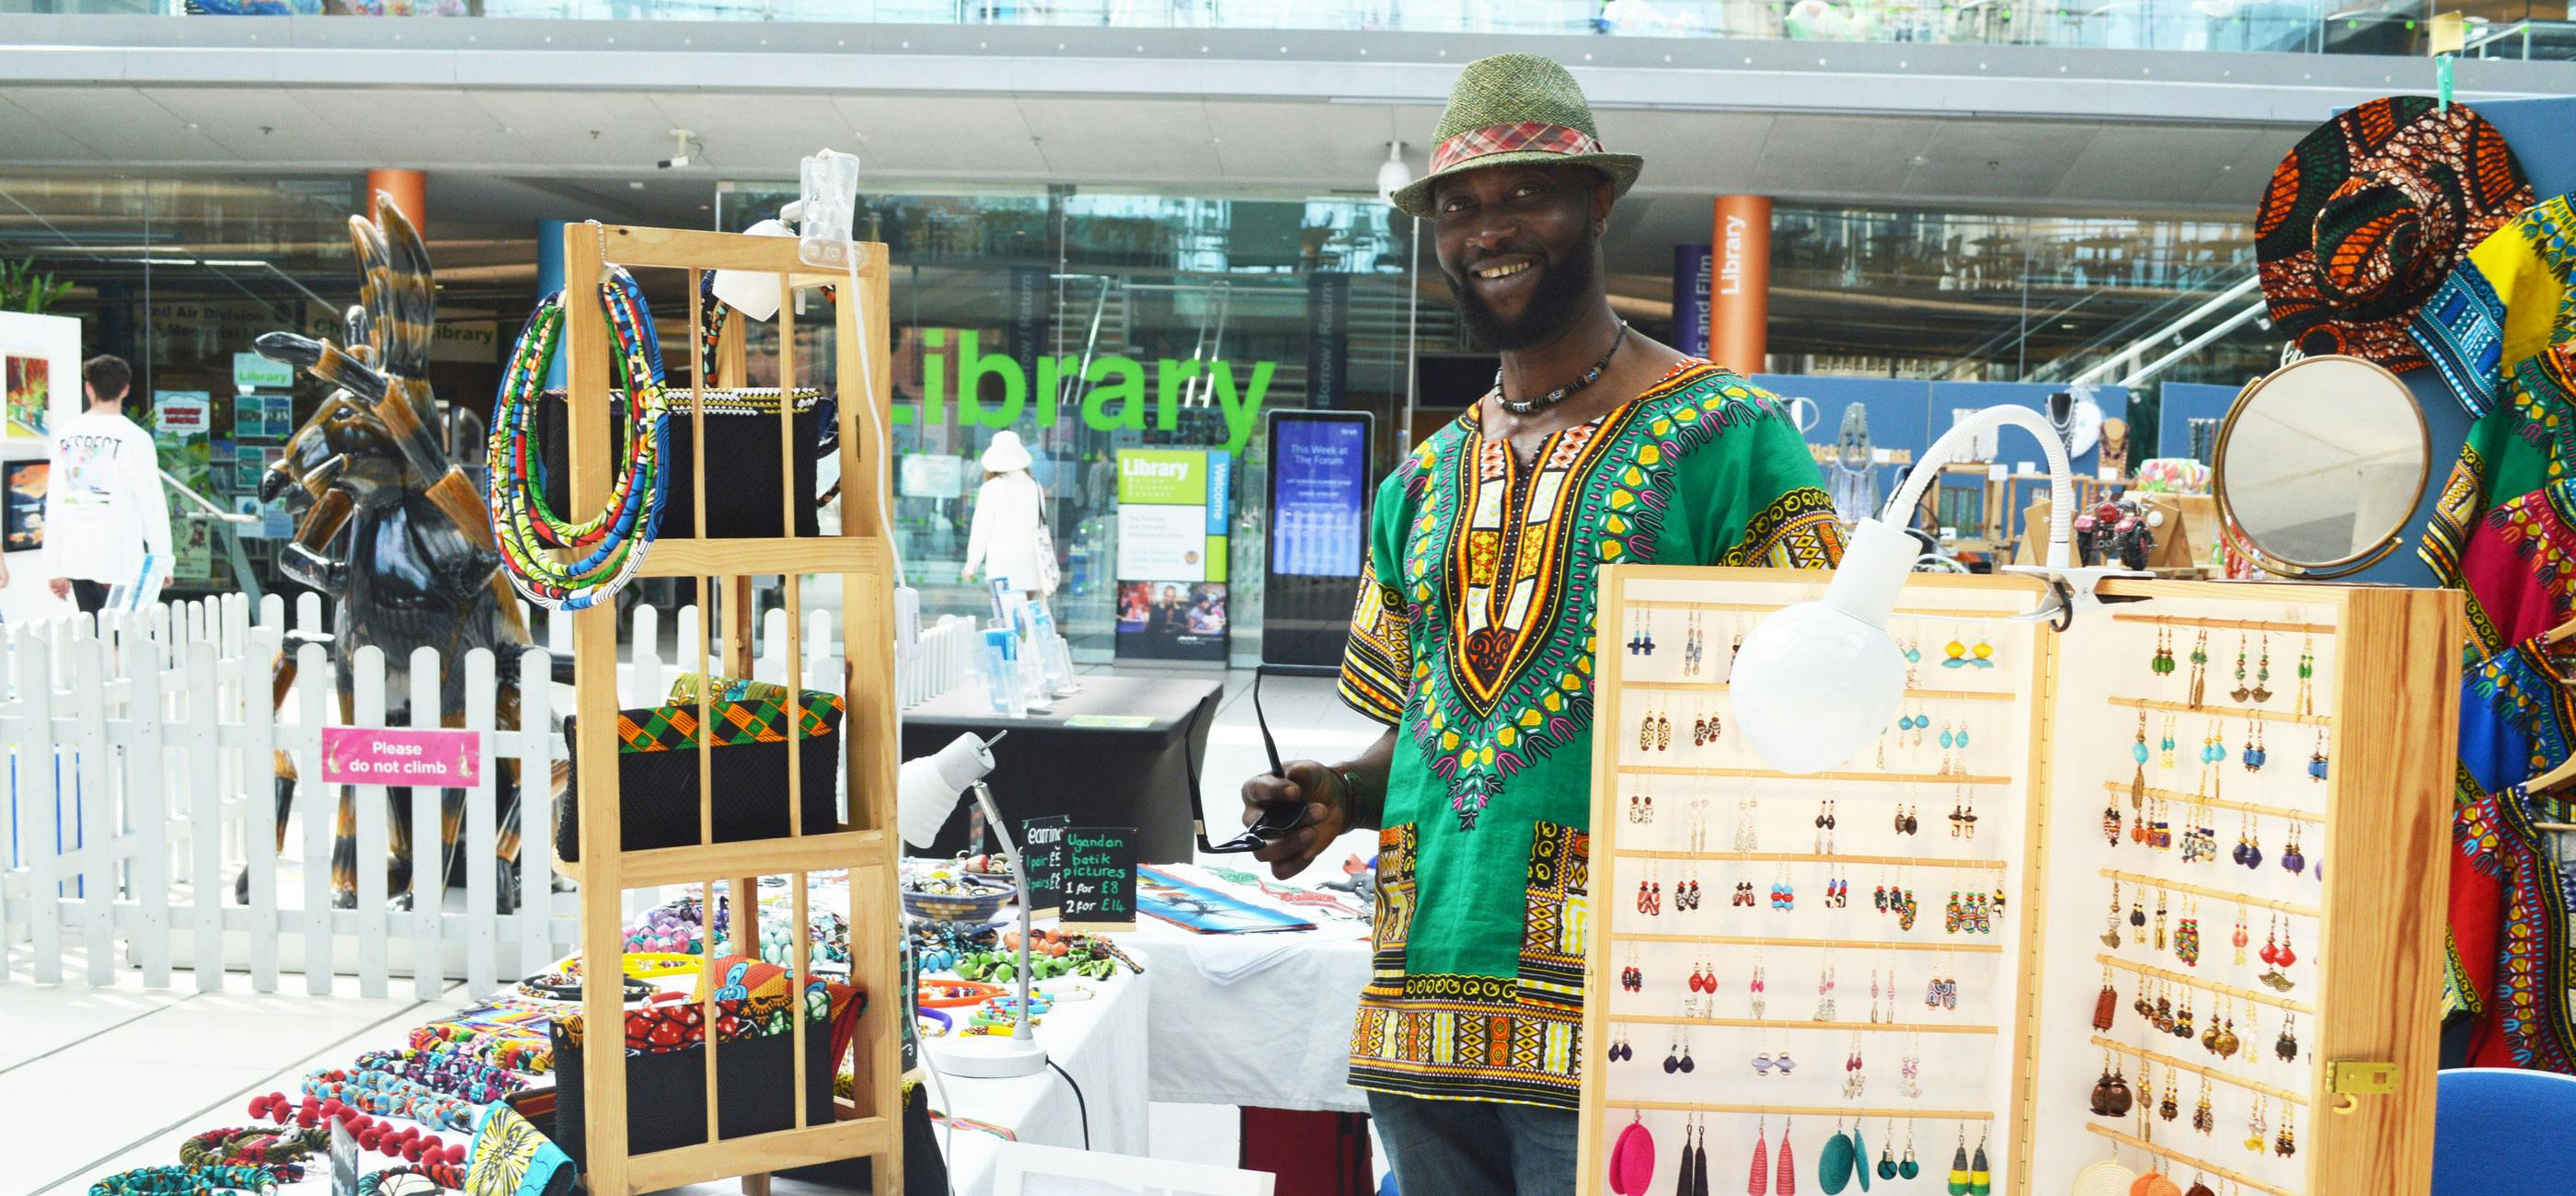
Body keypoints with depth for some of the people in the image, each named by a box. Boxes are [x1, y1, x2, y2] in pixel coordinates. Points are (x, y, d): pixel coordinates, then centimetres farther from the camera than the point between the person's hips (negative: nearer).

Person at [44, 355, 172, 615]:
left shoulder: (65, 434, 6)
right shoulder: (135, 438, -8)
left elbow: (54, 503, 8)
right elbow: (152, 504, -7)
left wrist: (55, 566, 13)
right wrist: (162, 561, 1)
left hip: (77, 559, 4)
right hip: (120, 563, -4)